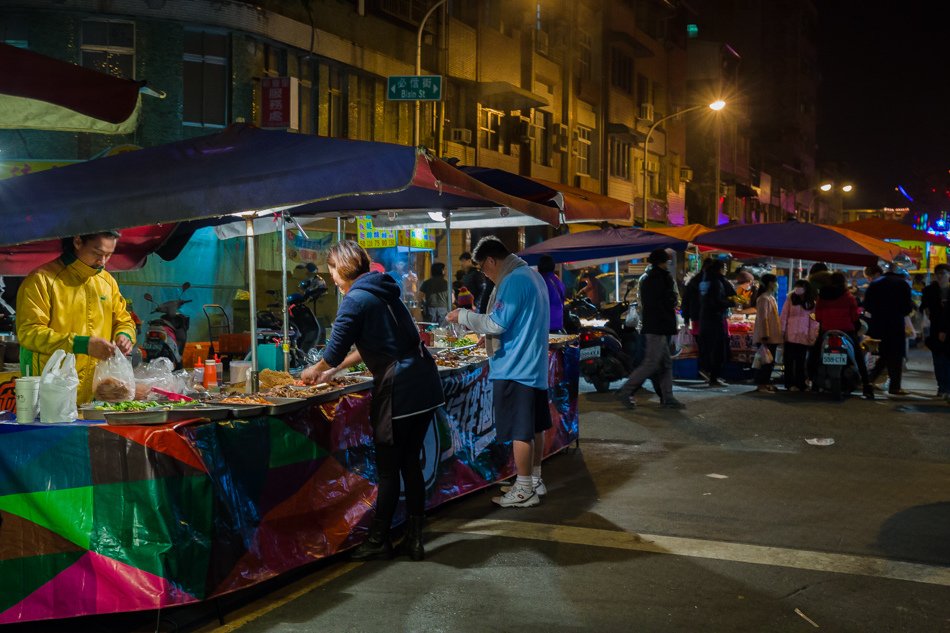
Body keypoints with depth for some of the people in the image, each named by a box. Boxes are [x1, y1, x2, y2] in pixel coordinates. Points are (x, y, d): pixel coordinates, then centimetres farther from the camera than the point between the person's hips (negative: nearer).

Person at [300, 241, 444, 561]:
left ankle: (378, 542, 16)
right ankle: (414, 540, 19)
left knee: (388, 469, 3)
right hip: (425, 385, 8)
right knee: (410, 463, 14)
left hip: (397, 390, -8)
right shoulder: (382, 291, 17)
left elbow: (335, 351, -5)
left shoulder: (355, 300, -10)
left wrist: (316, 370, 16)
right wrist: (332, 371, 29)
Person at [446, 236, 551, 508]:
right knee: (534, 427, 16)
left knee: (520, 432, -3)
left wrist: (464, 316, -8)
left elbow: (497, 324, -20)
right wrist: (476, 320, 19)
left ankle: (524, 491, 4)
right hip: (535, 366, 10)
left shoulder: (513, 281, -18)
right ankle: (535, 481, 26)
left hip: (515, 369, -10)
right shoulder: (532, 275, 14)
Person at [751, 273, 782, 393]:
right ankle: (761, 385, -2)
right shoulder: (764, 299, -14)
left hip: (772, 336, 9)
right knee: (765, 361, -6)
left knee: (770, 361, 12)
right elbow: (763, 319, -18)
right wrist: (765, 336, -22)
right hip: (766, 337, -9)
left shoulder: (771, 298, 16)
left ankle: (766, 383, 19)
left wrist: (777, 334, 17)